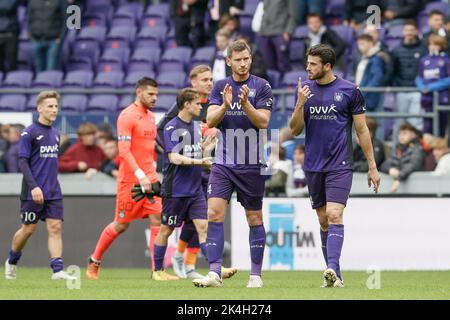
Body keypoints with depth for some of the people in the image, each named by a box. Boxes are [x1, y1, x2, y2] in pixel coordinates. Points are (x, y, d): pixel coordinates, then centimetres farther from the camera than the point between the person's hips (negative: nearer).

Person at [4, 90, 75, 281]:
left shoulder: (55, 134, 13)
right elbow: (23, 162, -12)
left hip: (53, 192, 5)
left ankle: (58, 270, -12)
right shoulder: (29, 133, -8)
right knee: (29, 228, 3)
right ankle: (11, 262, 26)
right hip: (33, 192, -5)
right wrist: (33, 186, -20)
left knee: (55, 227, -6)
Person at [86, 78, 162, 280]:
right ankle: (94, 262, 23)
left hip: (149, 178, 7)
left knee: (157, 220, -7)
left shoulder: (150, 116, 14)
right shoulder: (127, 116, -12)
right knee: (121, 225, 3)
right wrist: (140, 175, -27)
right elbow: (124, 151, -20)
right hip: (130, 180, -7)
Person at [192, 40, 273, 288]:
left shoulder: (261, 86, -2)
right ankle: (214, 272, -12)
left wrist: (245, 104, -25)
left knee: (254, 218, 5)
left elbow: (263, 122, -10)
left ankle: (256, 274, 13)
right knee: (214, 213, -11)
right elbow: (210, 121, -2)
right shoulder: (220, 87, 7)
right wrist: (225, 105, -20)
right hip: (223, 163, 2)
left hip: (251, 165, -2)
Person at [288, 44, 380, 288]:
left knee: (334, 215, -18)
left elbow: (362, 130, 3)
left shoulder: (349, 91, -3)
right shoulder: (305, 89, 7)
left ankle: (333, 268, -29)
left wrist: (372, 166, 3)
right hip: (313, 165, 4)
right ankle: (334, 276, 13)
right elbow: (296, 130, 6)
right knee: (323, 220, 7)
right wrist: (300, 104, -12)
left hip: (339, 165, -4)